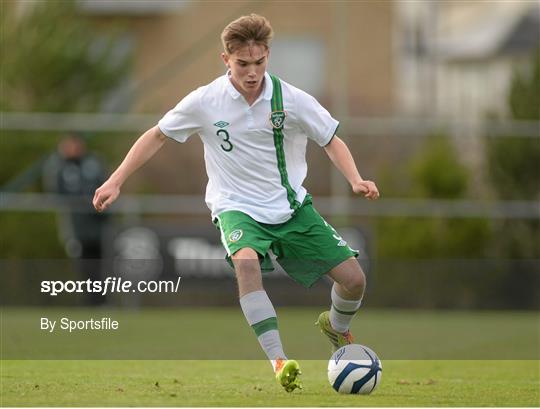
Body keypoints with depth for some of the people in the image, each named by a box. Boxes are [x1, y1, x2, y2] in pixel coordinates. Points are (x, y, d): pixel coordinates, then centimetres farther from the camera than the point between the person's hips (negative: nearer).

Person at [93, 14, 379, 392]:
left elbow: (332, 141, 4)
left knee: (353, 279, -7)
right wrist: (115, 182, -2)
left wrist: (356, 180, -14)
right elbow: (157, 137, 3)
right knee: (246, 261, -37)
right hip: (238, 207, -2)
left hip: (292, 205, 2)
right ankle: (279, 362, -40)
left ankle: (337, 328, 30)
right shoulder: (205, 102, -11)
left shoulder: (292, 99, -9)